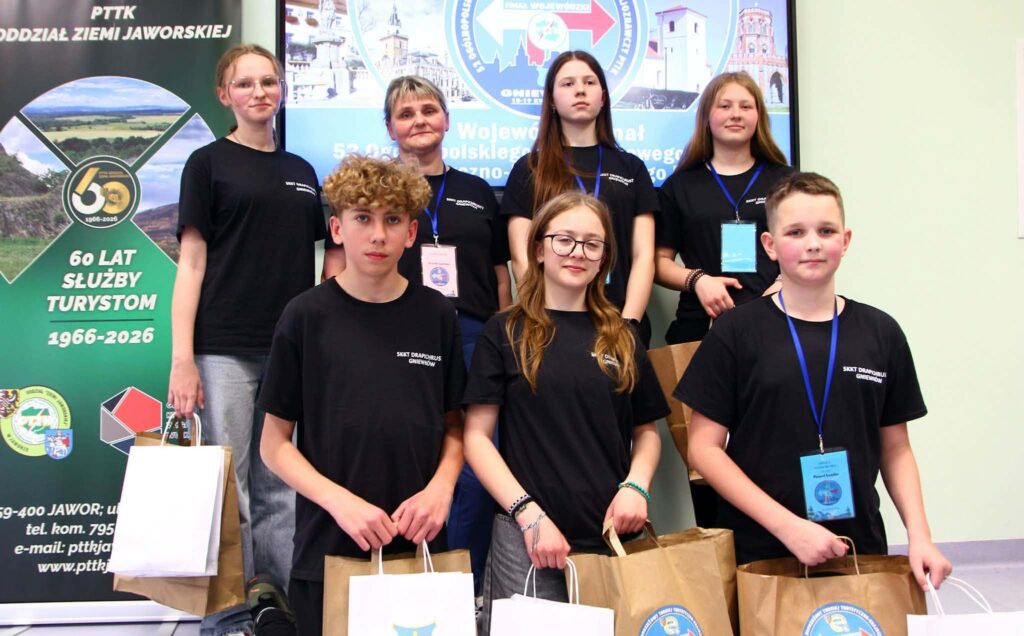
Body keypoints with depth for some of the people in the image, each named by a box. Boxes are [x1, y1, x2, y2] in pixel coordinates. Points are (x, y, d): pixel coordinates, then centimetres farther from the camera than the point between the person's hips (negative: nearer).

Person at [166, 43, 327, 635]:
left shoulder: (301, 172, 16)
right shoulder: (209, 163, 3)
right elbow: (192, 261, -2)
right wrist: (182, 357, -10)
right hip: (226, 348, -4)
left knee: (280, 489, 8)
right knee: (229, 487, 0)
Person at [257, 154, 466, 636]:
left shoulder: (436, 316, 2)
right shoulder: (307, 316, -5)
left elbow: (454, 424, 9)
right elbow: (275, 443, -2)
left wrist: (441, 487, -9)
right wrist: (340, 501, -15)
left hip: (420, 545, 2)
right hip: (328, 549, -2)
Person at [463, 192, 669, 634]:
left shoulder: (621, 338, 10)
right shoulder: (505, 333, 1)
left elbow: (647, 431, 15)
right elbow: (477, 436, -3)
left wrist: (635, 485, -4)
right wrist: (528, 514, -12)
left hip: (613, 537, 3)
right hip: (526, 540, -3)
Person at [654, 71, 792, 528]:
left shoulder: (784, 181, 15)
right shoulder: (682, 185, 15)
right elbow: (660, 263, 12)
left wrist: (781, 289, -7)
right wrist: (697, 279, -7)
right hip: (700, 330, 0)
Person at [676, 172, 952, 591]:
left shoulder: (881, 333, 4)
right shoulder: (736, 332, -5)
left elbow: (895, 450, 10)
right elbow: (704, 448, -7)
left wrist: (919, 534, -3)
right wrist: (787, 525, -15)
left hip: (860, 550, 3)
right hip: (758, 554, -2)